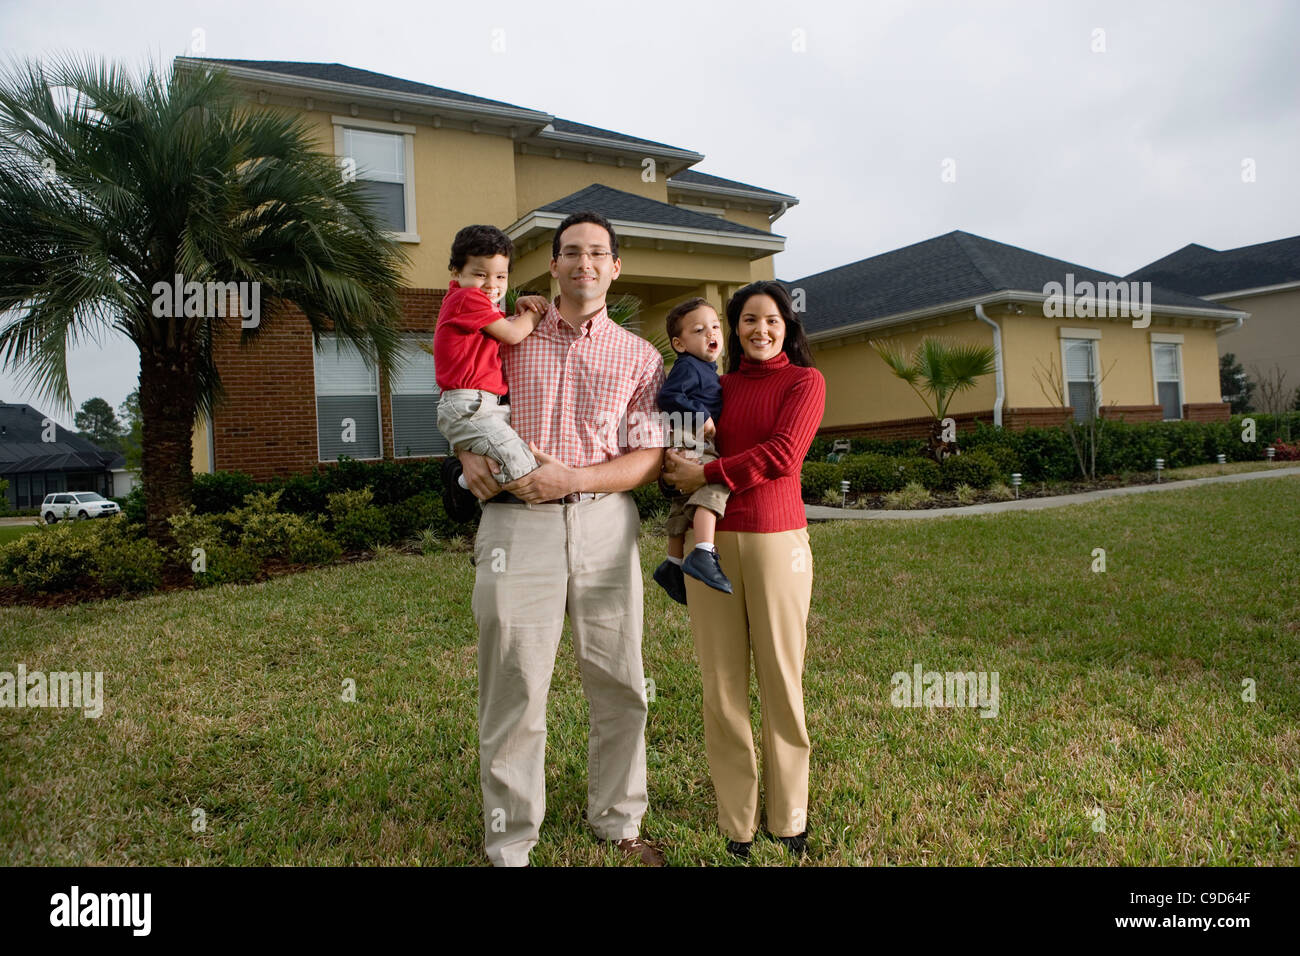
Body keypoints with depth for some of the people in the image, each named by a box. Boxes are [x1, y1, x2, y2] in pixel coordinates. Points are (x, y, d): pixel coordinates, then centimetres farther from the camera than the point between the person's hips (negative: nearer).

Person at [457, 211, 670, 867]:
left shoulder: (639, 357, 10)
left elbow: (650, 460, 3)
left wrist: (570, 479, -12)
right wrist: (470, 456, -2)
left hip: (604, 523, 1)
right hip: (516, 524, -1)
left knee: (619, 686, 8)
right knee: (513, 691, 1)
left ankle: (617, 821, 29)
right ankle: (510, 844, 18)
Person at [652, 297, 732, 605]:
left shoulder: (706, 369, 21)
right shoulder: (688, 366, -9)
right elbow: (667, 396, -23)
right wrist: (702, 417, -23)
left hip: (698, 445, 11)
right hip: (686, 441, -11)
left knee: (684, 503, 17)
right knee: (716, 481, -28)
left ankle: (673, 563, 30)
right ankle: (703, 553, -37)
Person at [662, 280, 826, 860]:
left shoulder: (804, 381, 4)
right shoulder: (720, 387, 15)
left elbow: (782, 454, -10)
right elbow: (684, 450, 22)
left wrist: (705, 475, -8)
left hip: (775, 540, -3)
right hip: (710, 539, 4)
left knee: (780, 682, 3)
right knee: (721, 686, 6)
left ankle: (788, 824, 22)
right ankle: (737, 826, 21)